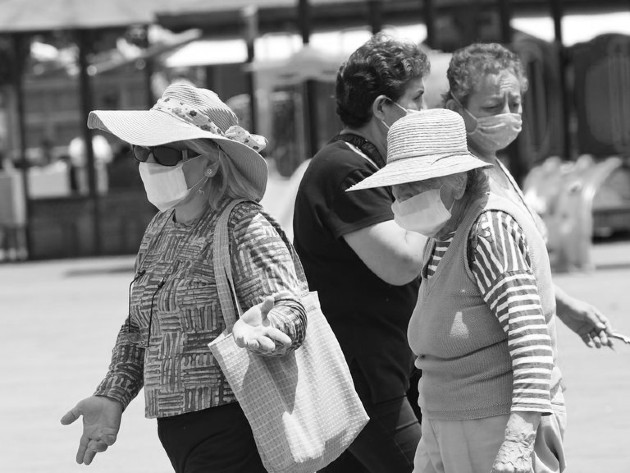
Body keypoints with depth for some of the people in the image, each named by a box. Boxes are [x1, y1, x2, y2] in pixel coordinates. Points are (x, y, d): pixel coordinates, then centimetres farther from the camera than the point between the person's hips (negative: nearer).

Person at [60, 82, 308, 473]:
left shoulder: (244, 227, -12)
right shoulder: (160, 229, 11)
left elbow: (289, 309, -24)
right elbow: (138, 327, 19)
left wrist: (260, 328, -46)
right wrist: (113, 396, 6)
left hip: (230, 430, -7)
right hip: (176, 433, 8)